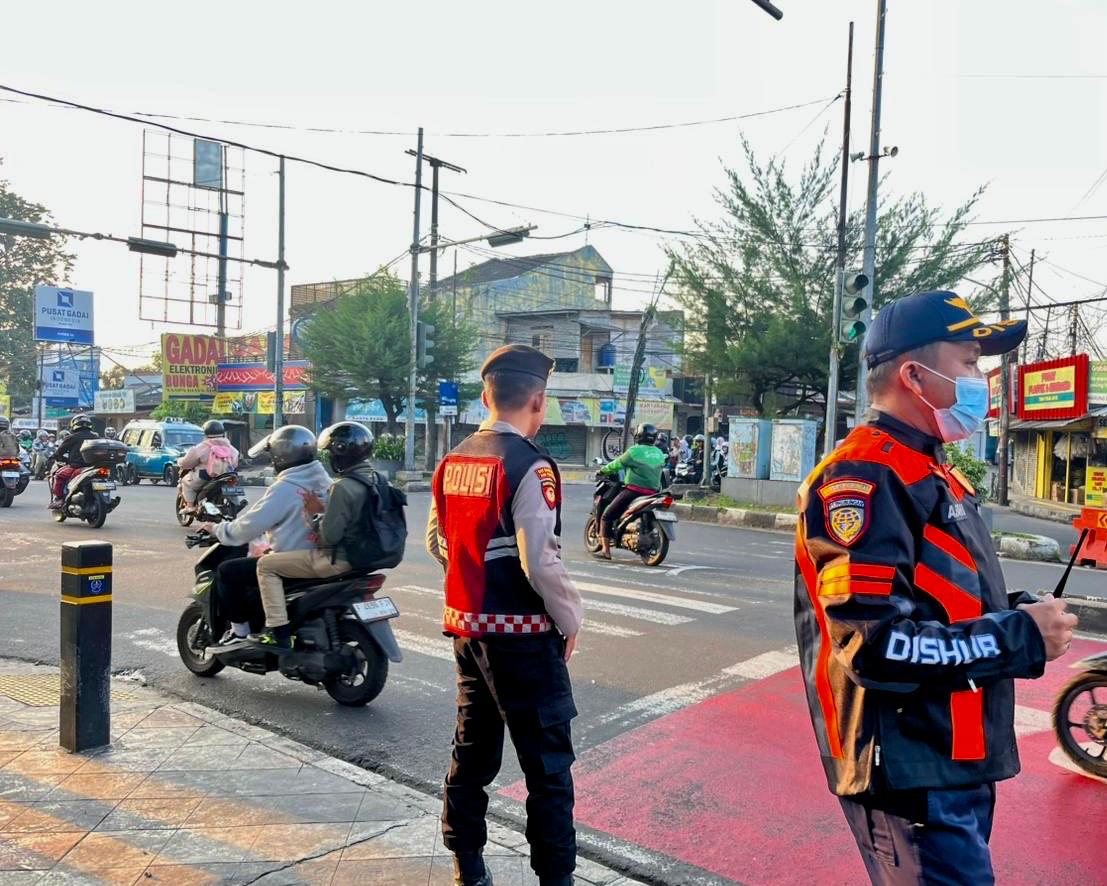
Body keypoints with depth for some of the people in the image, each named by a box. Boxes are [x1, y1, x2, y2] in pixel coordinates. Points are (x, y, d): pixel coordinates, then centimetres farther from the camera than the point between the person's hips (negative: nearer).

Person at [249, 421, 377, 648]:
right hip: (361, 555, 10)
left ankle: (278, 631, -5)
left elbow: (329, 536, -23)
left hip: (338, 559, -10)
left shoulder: (343, 487, -22)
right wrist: (324, 510, 8)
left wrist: (316, 513, -8)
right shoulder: (373, 479, 6)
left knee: (267, 565, -3)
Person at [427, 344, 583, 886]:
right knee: (547, 765, 4)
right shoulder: (529, 466, -18)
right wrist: (570, 620, -8)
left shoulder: (453, 461, 5)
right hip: (523, 635, -8)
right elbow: (541, 561, -22)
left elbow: (437, 542, 15)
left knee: (473, 751, 19)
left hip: (466, 624, 8)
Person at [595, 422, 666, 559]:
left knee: (606, 517, 2)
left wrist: (603, 470, 16)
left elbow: (617, 464, 0)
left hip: (634, 490, -6)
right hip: (652, 493, 6)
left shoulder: (635, 451, -7)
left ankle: (606, 550, -7)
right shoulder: (659, 453, 10)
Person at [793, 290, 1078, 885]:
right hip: (911, 777, -10)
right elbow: (874, 647, -28)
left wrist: (1017, 613, 3)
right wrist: (1020, 637, -19)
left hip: (961, 760, 10)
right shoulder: (864, 478, -20)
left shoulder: (930, 473, 15)